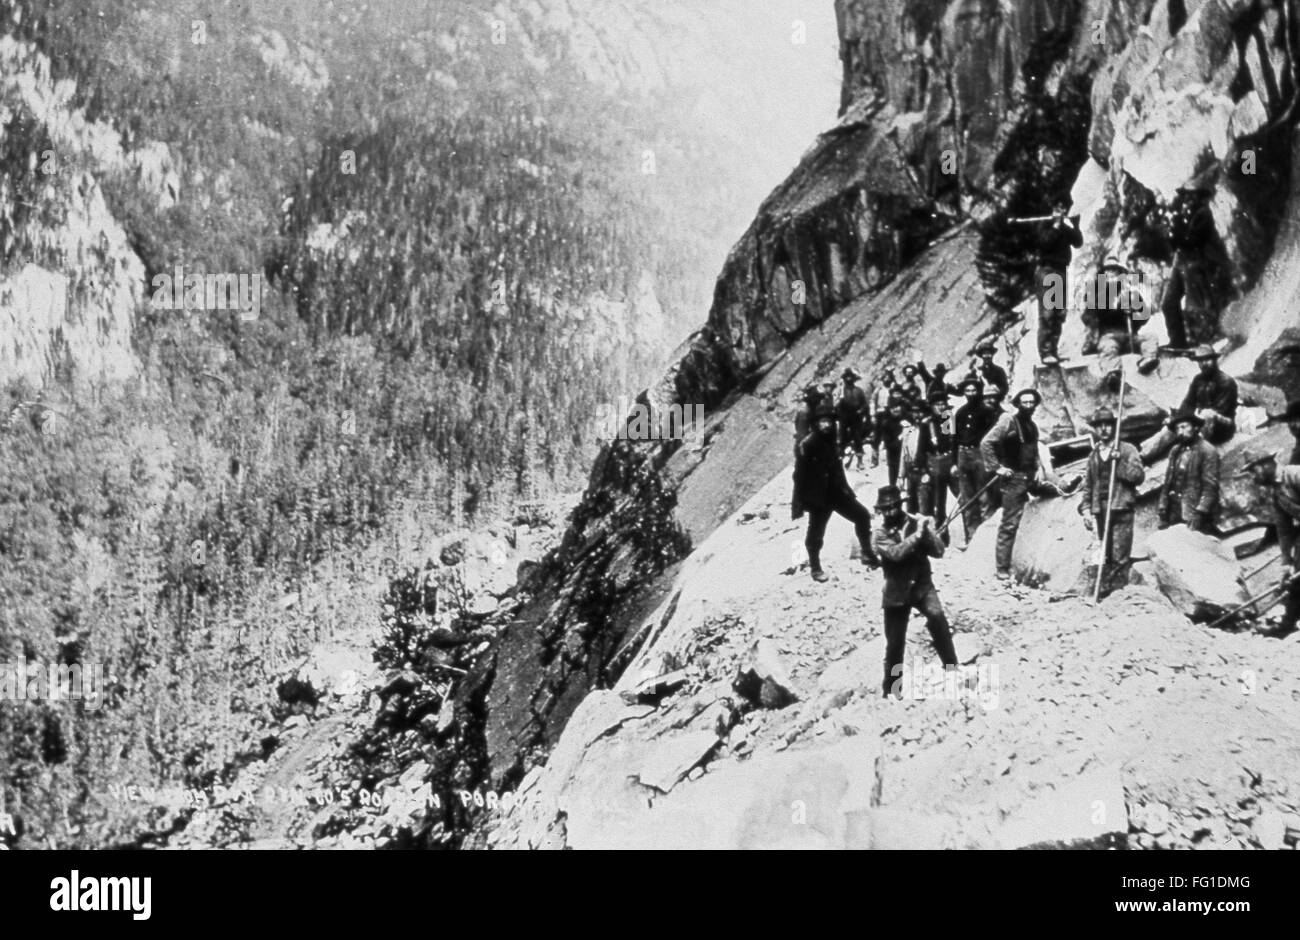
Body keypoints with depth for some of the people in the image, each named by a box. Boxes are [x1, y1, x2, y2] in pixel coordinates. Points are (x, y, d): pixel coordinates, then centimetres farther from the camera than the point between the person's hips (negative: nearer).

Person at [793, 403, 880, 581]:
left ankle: (867, 554, 21)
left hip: (835, 492, 7)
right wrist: (801, 502, -17)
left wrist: (846, 488, 20)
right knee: (816, 533, 5)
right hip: (818, 496, -7)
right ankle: (815, 568, 24)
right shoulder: (807, 444, -18)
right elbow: (800, 474, -17)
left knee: (862, 515, 8)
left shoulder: (830, 440, 5)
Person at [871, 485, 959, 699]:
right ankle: (891, 688, 24)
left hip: (922, 586, 0)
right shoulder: (879, 534, -4)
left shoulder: (916, 524, 0)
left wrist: (929, 532, -19)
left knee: (937, 618, -29)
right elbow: (895, 553, -22)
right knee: (895, 643, 5)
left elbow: (938, 552, -5)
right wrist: (916, 535, -26)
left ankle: (952, 668, -18)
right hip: (896, 593, 0)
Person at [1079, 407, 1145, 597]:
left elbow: (1139, 475, -6)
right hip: (1100, 511, 4)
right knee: (1105, 558, 6)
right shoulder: (1094, 455, 17)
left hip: (1121, 510, -4)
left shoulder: (1127, 450, 4)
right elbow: (1087, 485, 17)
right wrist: (1086, 509, 6)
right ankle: (1105, 592, 10)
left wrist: (1119, 462, -15)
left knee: (1119, 558, -9)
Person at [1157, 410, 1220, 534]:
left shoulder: (1207, 451, -3)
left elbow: (1211, 487, -9)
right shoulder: (1175, 451, 16)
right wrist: (1163, 512, 11)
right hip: (1174, 516, 6)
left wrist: (1199, 513, -17)